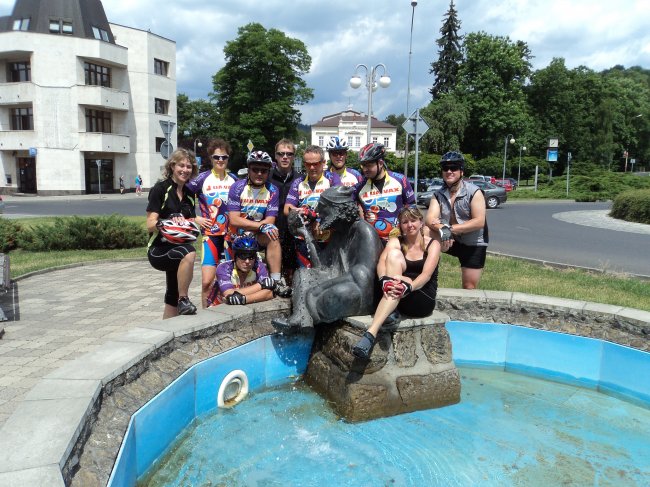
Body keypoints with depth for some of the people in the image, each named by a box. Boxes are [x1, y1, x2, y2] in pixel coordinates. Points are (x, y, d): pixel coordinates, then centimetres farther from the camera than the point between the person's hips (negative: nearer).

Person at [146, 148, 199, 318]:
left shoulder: (189, 194, 12)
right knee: (189, 253, -37)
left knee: (173, 297, 12)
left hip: (178, 249, 7)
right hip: (159, 250, -7)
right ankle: (183, 300, -23)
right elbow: (150, 225, -12)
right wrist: (166, 223, -32)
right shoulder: (161, 188, -7)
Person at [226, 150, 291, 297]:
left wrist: (246, 225, -26)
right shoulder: (237, 187, -10)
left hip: (257, 235, 0)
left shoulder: (272, 191, -6)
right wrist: (262, 226, -30)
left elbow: (270, 221, -11)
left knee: (272, 236, -27)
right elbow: (234, 220, -19)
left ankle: (277, 281, -30)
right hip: (237, 237, 0)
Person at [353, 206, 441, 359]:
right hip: (398, 300, 2)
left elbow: (426, 275, -14)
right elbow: (381, 262, -12)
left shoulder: (433, 244, 2)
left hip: (424, 300, -2)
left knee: (403, 283, -36)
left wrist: (409, 287, -34)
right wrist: (384, 279, -35)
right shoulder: (395, 242, 8)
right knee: (394, 254, -20)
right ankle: (390, 307, -31)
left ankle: (371, 333, -47)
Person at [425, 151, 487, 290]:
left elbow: (479, 222, -22)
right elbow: (430, 219, -16)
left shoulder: (474, 192, -13)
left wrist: (450, 228, -30)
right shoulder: (438, 194, -3)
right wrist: (442, 229, -39)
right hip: (450, 241, 3)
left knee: (469, 287, 1)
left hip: (473, 244, -3)